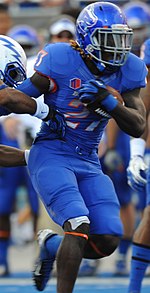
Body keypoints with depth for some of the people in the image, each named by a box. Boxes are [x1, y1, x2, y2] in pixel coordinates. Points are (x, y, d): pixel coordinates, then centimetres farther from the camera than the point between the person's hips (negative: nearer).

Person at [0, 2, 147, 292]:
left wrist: (107, 102, -19)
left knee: (108, 241, -5)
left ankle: (51, 245, 24)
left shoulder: (127, 71, 1)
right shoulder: (61, 61, -13)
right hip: (51, 156, -6)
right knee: (80, 226, -25)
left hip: (89, 163, 6)